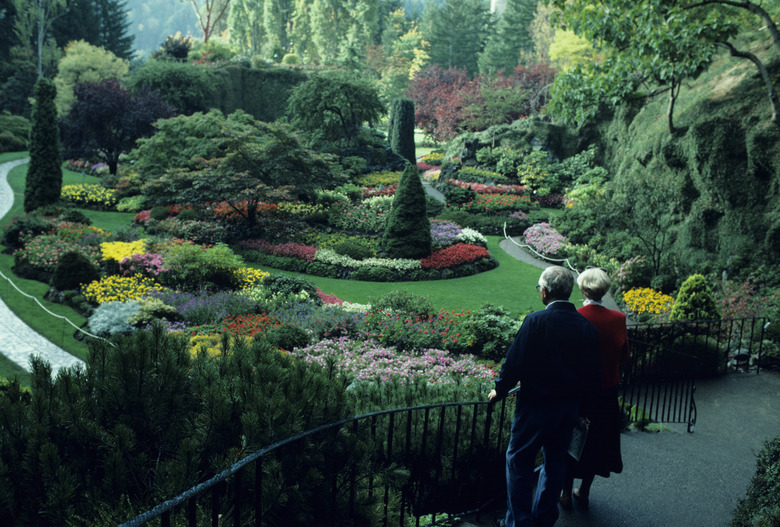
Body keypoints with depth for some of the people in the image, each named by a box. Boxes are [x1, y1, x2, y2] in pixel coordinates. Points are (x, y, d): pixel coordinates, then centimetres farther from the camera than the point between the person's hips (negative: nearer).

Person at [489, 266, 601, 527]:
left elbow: (515, 363, -17)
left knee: (519, 461, 9)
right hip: (570, 408, 6)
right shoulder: (587, 327, -3)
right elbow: (594, 375, 3)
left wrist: (499, 390, -1)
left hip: (536, 406, -5)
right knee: (555, 462, 19)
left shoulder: (536, 322, -18)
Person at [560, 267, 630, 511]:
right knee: (597, 442, 19)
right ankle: (584, 492, 31)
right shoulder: (618, 319, -11)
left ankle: (566, 493, 25)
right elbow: (624, 356, 0)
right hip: (606, 391, 2)